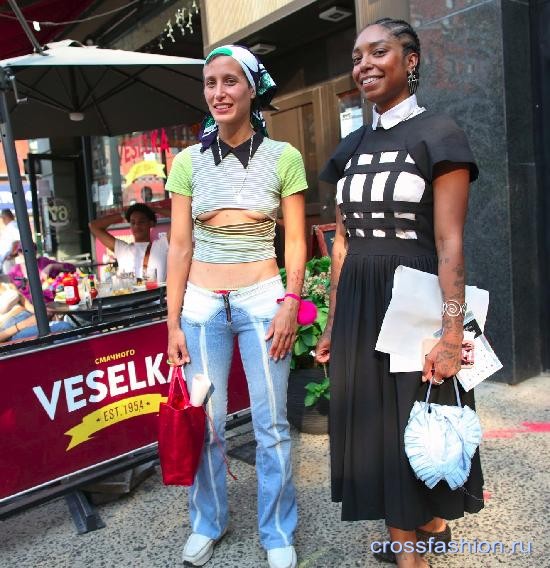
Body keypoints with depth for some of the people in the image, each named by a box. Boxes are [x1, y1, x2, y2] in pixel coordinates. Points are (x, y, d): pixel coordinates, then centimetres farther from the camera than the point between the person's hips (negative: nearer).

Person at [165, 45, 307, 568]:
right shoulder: (188, 162, 4)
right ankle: (207, 523, 33)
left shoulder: (283, 157, 0)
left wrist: (290, 302, -10)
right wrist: (173, 322, 1)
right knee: (203, 423, 10)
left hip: (262, 299, -1)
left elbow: (295, 241, 1)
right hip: (202, 303, 2)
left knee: (271, 426, 5)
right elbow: (180, 246, 3)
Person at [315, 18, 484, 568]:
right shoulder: (351, 148, 11)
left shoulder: (438, 135, -5)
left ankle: (431, 520, 35)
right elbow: (343, 242, 11)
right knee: (375, 424, 13)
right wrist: (333, 324, 10)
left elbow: (449, 243, -12)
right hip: (359, 303, 6)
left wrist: (451, 332, -18)